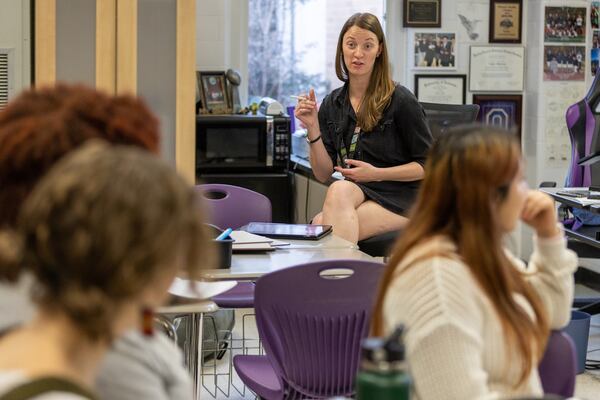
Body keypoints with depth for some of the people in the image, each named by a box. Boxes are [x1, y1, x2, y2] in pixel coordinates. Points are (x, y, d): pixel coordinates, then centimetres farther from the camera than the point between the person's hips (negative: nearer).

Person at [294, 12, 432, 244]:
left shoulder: (400, 101, -4)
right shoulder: (332, 105, 10)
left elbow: (427, 166, -1)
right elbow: (323, 174, 9)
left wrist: (376, 174, -12)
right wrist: (313, 128, -4)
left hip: (398, 197, -4)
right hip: (355, 192, 4)